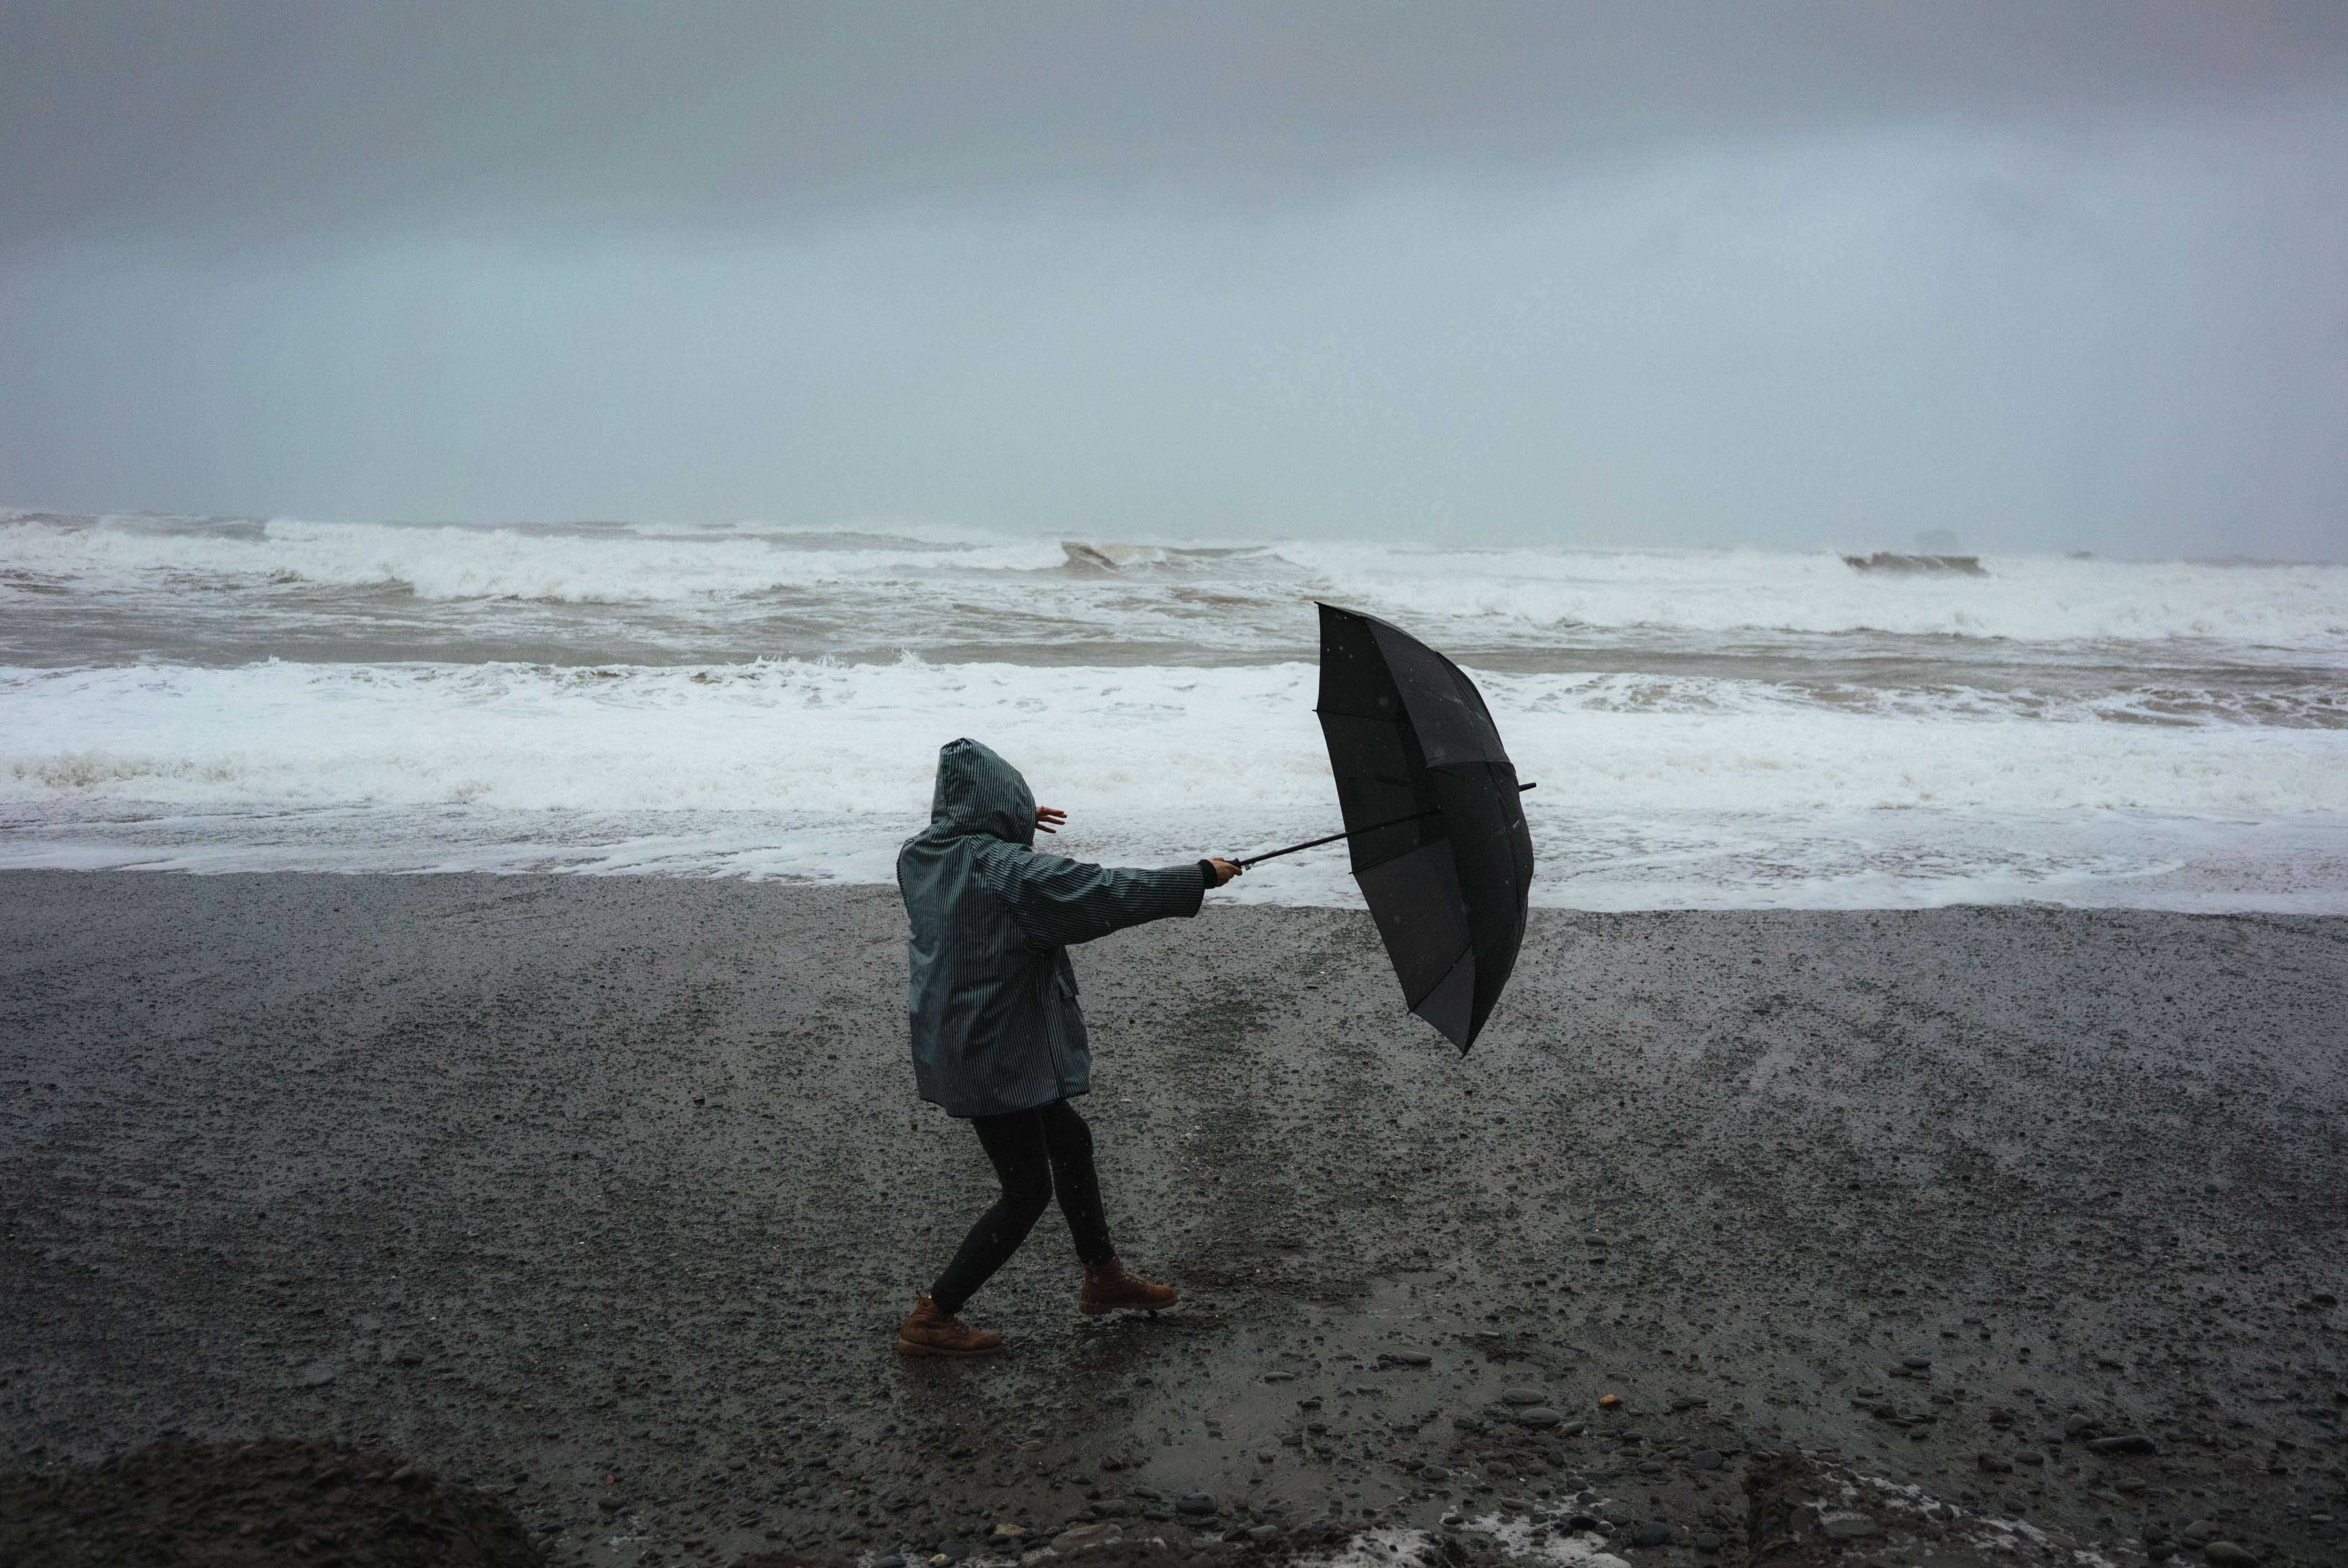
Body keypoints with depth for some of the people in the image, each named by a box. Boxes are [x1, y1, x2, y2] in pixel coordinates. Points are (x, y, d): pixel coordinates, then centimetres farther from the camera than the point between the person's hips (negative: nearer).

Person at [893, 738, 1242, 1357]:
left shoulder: (919, 856, 1)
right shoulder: (1007, 870, -23)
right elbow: (1107, 894, -21)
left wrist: (1013, 827, 35)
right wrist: (1200, 877, -11)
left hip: (950, 1044, 9)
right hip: (996, 1056, -9)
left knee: (1069, 1141, 23)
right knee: (1027, 1191, 5)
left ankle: (1103, 1277, 39)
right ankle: (931, 1319, 10)